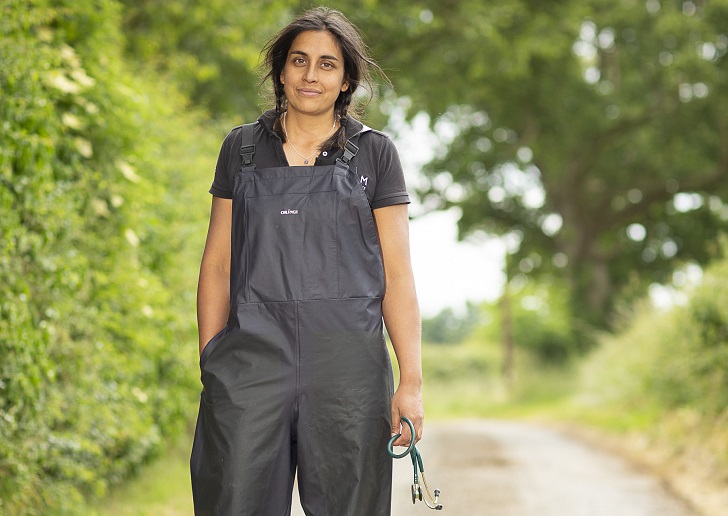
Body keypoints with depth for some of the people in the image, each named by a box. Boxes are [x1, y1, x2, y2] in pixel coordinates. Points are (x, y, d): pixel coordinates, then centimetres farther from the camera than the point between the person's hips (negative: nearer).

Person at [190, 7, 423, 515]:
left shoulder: (374, 153, 6)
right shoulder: (242, 148, 11)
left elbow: (397, 274, 3)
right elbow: (218, 263, 11)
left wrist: (411, 382, -4)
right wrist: (210, 364, 4)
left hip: (346, 359, -1)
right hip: (253, 356, 1)